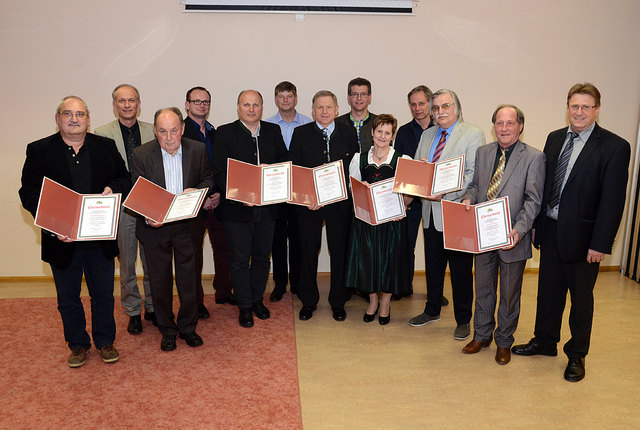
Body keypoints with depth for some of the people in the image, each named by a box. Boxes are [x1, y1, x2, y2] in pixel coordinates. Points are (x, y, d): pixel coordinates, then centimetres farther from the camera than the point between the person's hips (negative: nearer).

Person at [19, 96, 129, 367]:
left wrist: (113, 188, -14)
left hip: (100, 239, 1)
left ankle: (105, 341, 35)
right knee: (68, 299, 16)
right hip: (61, 240, -1)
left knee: (103, 295, 15)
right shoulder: (39, 150, -3)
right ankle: (78, 345, 36)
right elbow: (29, 194, -6)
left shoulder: (106, 146, 3)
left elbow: (125, 178, 10)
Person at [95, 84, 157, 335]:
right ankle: (133, 312, 24)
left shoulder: (152, 131, 4)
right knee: (126, 264, 9)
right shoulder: (102, 134, -1)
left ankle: (152, 307, 29)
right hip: (121, 208, -1)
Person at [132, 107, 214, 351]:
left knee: (188, 279, 11)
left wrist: (197, 190, -15)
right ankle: (167, 331, 30)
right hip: (155, 227, -1)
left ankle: (188, 327, 31)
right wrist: (147, 217, -26)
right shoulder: (142, 154, -9)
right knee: (160, 281, 11)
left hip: (186, 226, 1)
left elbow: (208, 180, 8)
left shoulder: (197, 150, -4)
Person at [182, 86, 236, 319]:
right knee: (193, 253, 6)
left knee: (223, 248, 12)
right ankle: (196, 301, 19)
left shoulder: (215, 133, 12)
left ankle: (223, 291, 30)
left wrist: (220, 194, -5)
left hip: (217, 201, 5)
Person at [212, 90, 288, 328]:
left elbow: (285, 162, 8)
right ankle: (244, 306, 22)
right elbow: (219, 171, -10)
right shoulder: (225, 133, -4)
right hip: (237, 208, -3)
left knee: (262, 256, 15)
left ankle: (257, 299, 34)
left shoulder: (273, 131, 7)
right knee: (239, 259, 6)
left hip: (267, 207, 4)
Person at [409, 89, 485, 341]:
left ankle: (463, 320, 22)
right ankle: (432, 311, 35)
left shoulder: (473, 135, -6)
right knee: (433, 265, 17)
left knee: (461, 270, 5)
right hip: (431, 212, 6)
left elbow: (473, 175, -15)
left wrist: (445, 194, -25)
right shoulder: (427, 135, 15)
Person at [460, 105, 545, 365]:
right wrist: (468, 197, -7)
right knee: (483, 288, 17)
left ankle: (504, 342, 30)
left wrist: (519, 229, -24)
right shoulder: (482, 152, 6)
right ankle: (482, 335, 36)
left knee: (509, 293, 11)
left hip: (512, 237, -4)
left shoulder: (534, 157, -8)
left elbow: (533, 200, -12)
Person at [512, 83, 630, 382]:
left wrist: (600, 244, -16)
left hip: (581, 235, -5)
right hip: (551, 230, 5)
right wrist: (537, 224, 7)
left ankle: (576, 355, 29)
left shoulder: (614, 147, -12)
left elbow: (613, 200, -14)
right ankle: (544, 341, 37)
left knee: (581, 297, 11)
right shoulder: (555, 138, 6)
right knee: (548, 290, 18)